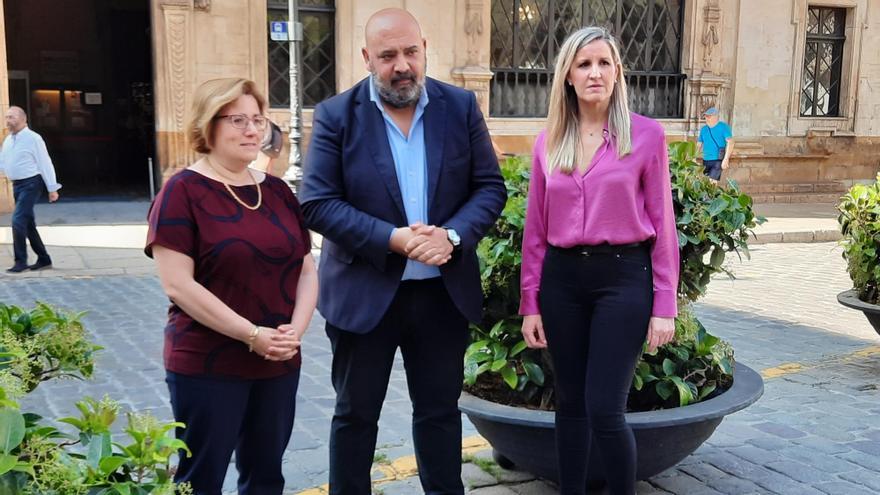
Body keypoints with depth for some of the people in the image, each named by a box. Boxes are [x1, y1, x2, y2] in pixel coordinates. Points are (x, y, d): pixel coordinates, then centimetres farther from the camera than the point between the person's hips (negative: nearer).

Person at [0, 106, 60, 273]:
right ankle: (44, 259, 20)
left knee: (18, 220, -14)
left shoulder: (33, 138, -10)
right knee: (28, 224, 11)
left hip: (31, 184, -8)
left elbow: (45, 163, -11)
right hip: (17, 185, 8)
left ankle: (20, 262, -7)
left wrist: (52, 189, -12)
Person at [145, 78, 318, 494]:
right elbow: (178, 285, -15)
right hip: (206, 365, -5)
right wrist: (251, 335, -18)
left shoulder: (276, 190, 9)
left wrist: (296, 328, -7)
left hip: (279, 364, 6)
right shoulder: (184, 191, -8)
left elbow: (306, 270, 10)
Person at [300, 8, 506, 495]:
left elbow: (490, 187, 1)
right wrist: (392, 239, -22)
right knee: (355, 414, 12)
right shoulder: (335, 115, -5)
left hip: (443, 290, 2)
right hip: (364, 292, -2)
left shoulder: (461, 106, 1)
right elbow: (318, 204, -11)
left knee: (440, 409, 16)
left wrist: (453, 236, -18)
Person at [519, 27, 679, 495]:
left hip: (623, 276, -3)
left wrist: (664, 305, -5)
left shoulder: (646, 134, -3)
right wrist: (530, 302, 7)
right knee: (570, 404, 12)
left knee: (604, 410, -7)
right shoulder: (548, 142, 6)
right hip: (563, 278, 4)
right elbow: (535, 230, 9)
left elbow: (662, 224, -2)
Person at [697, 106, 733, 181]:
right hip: (706, 161, 6)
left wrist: (726, 159, -18)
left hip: (717, 160, -6)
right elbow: (699, 144, 18)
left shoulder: (723, 127, -3)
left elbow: (730, 143, -10)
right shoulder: (703, 129, 13)